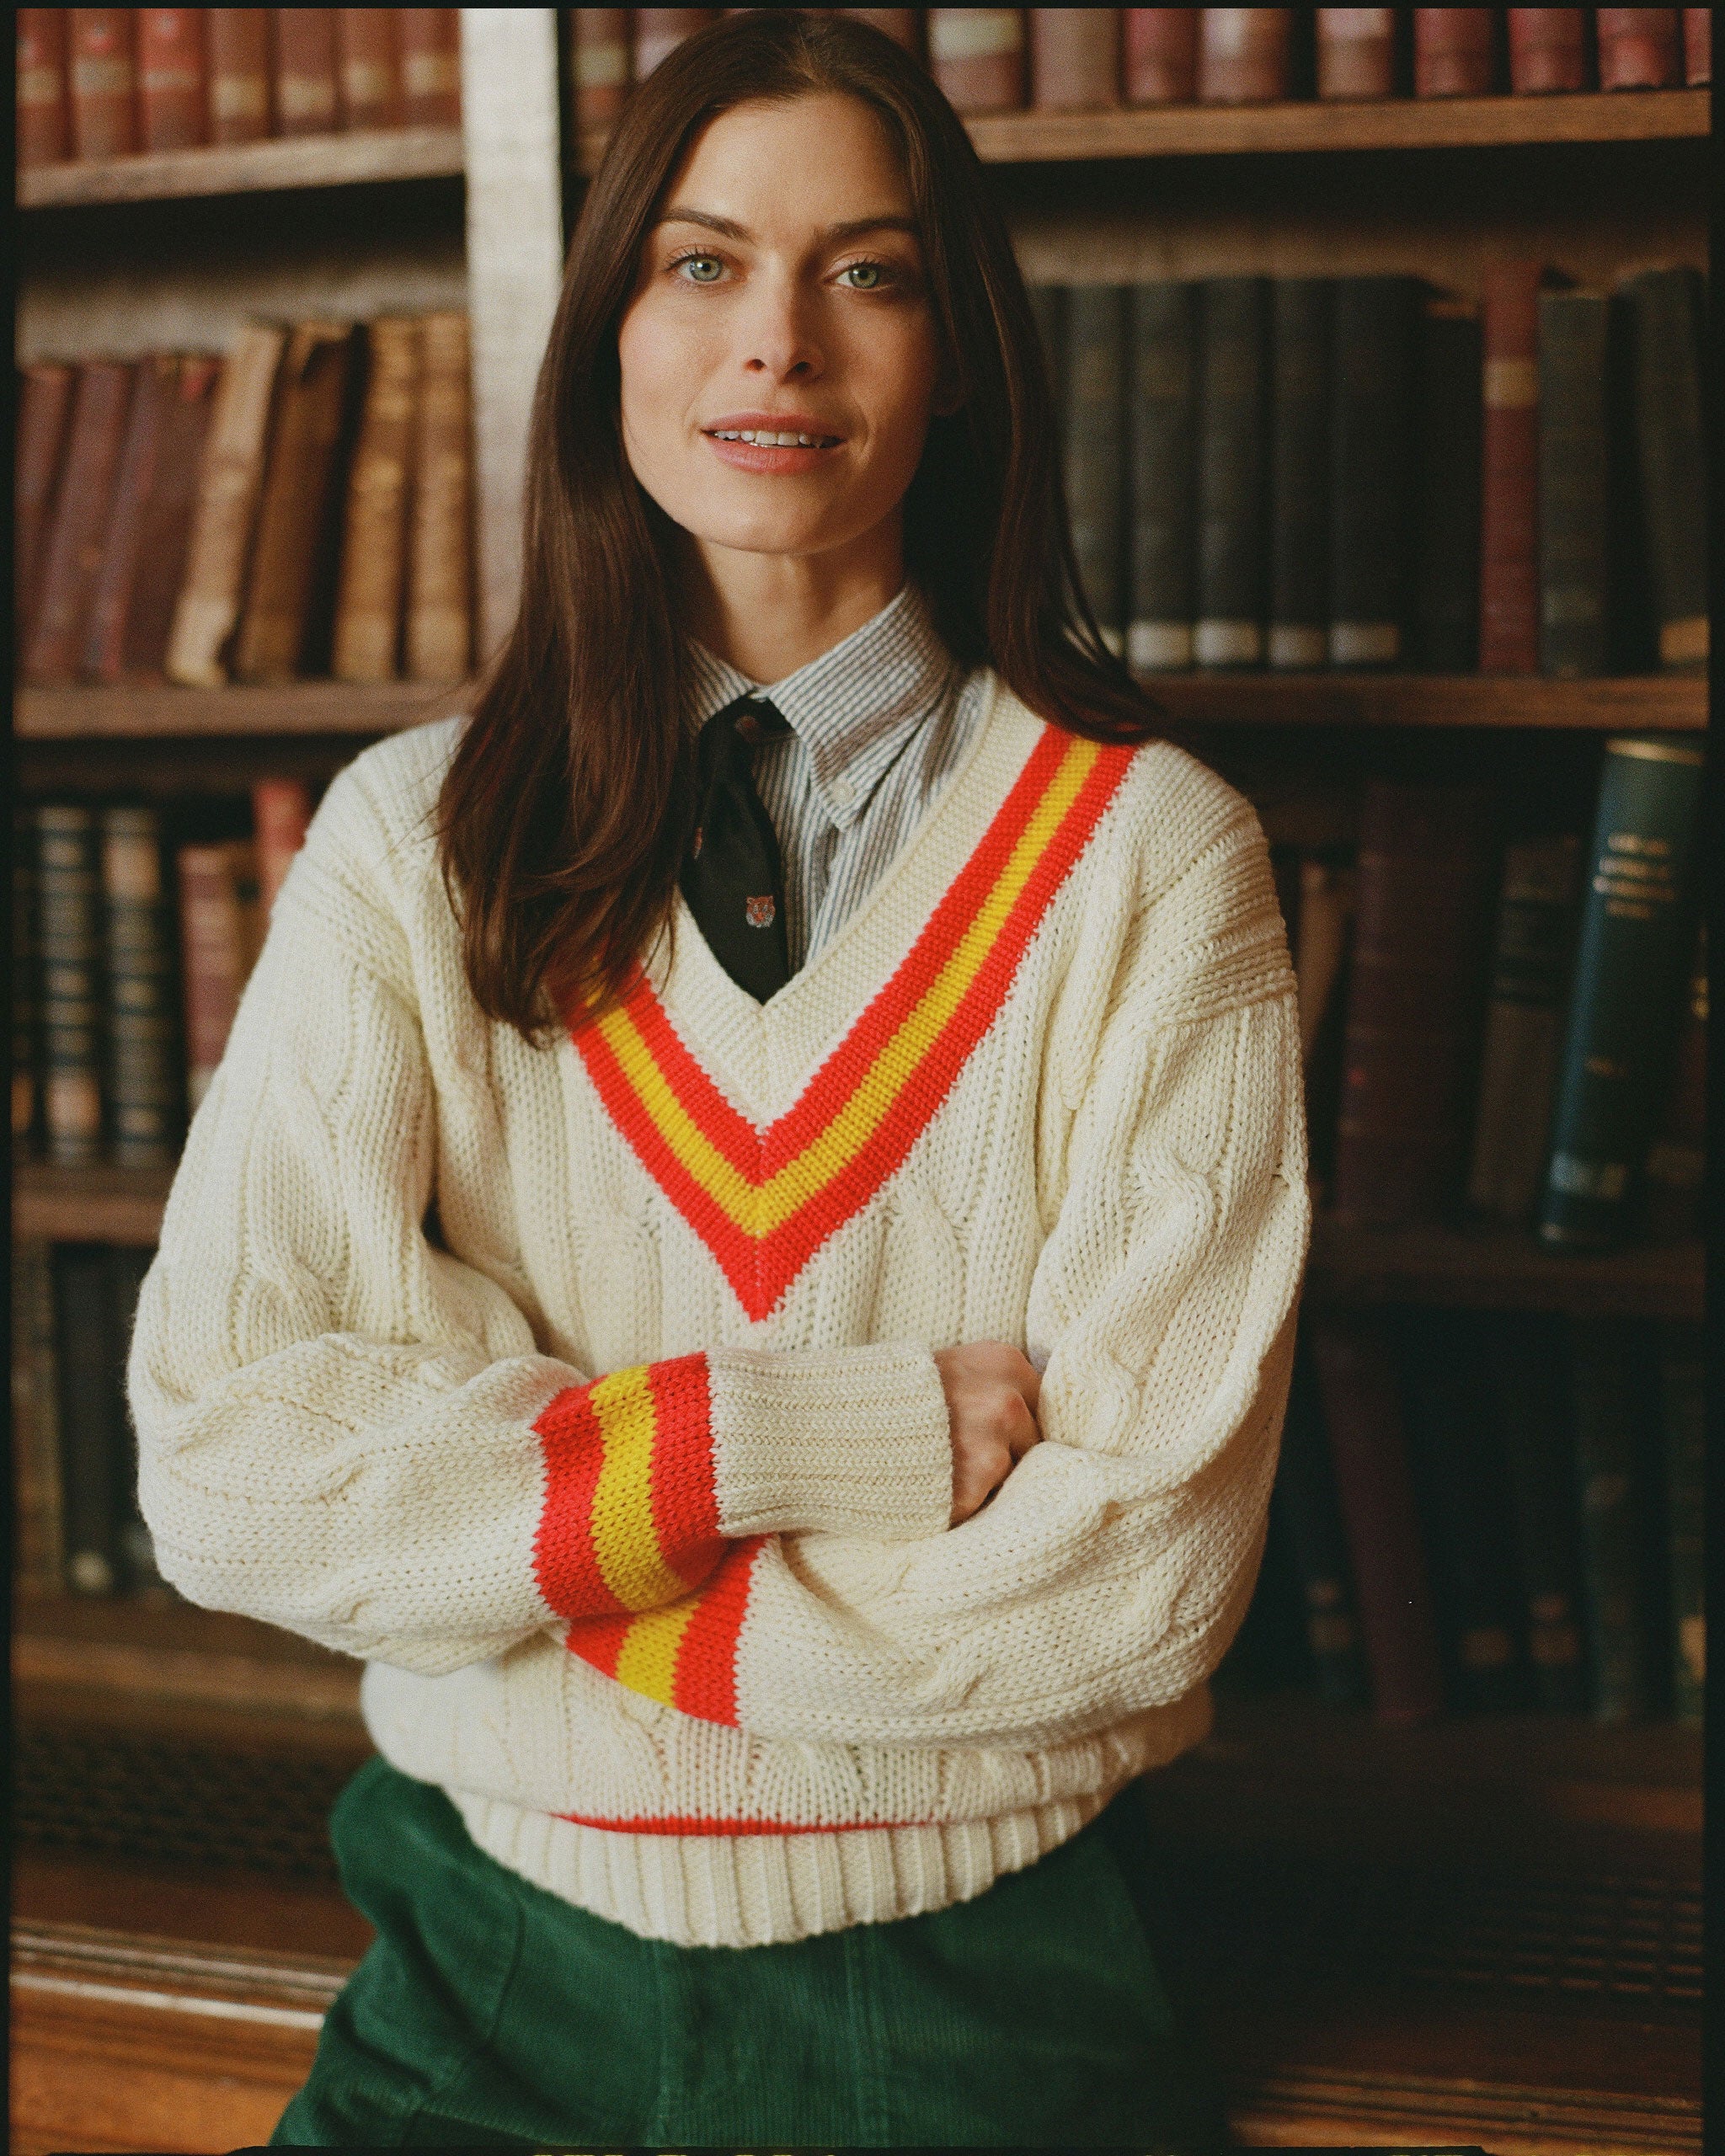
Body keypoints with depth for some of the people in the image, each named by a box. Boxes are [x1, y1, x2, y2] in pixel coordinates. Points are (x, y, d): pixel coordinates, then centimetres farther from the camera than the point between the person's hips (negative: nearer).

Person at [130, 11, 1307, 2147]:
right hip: (499, 1969, 1)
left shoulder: (1151, 863, -6)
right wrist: (831, 1437, -18)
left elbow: (1140, 1578, -11)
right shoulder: (412, 843, -1)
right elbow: (222, 1460, -10)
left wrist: (523, 1528, -10)